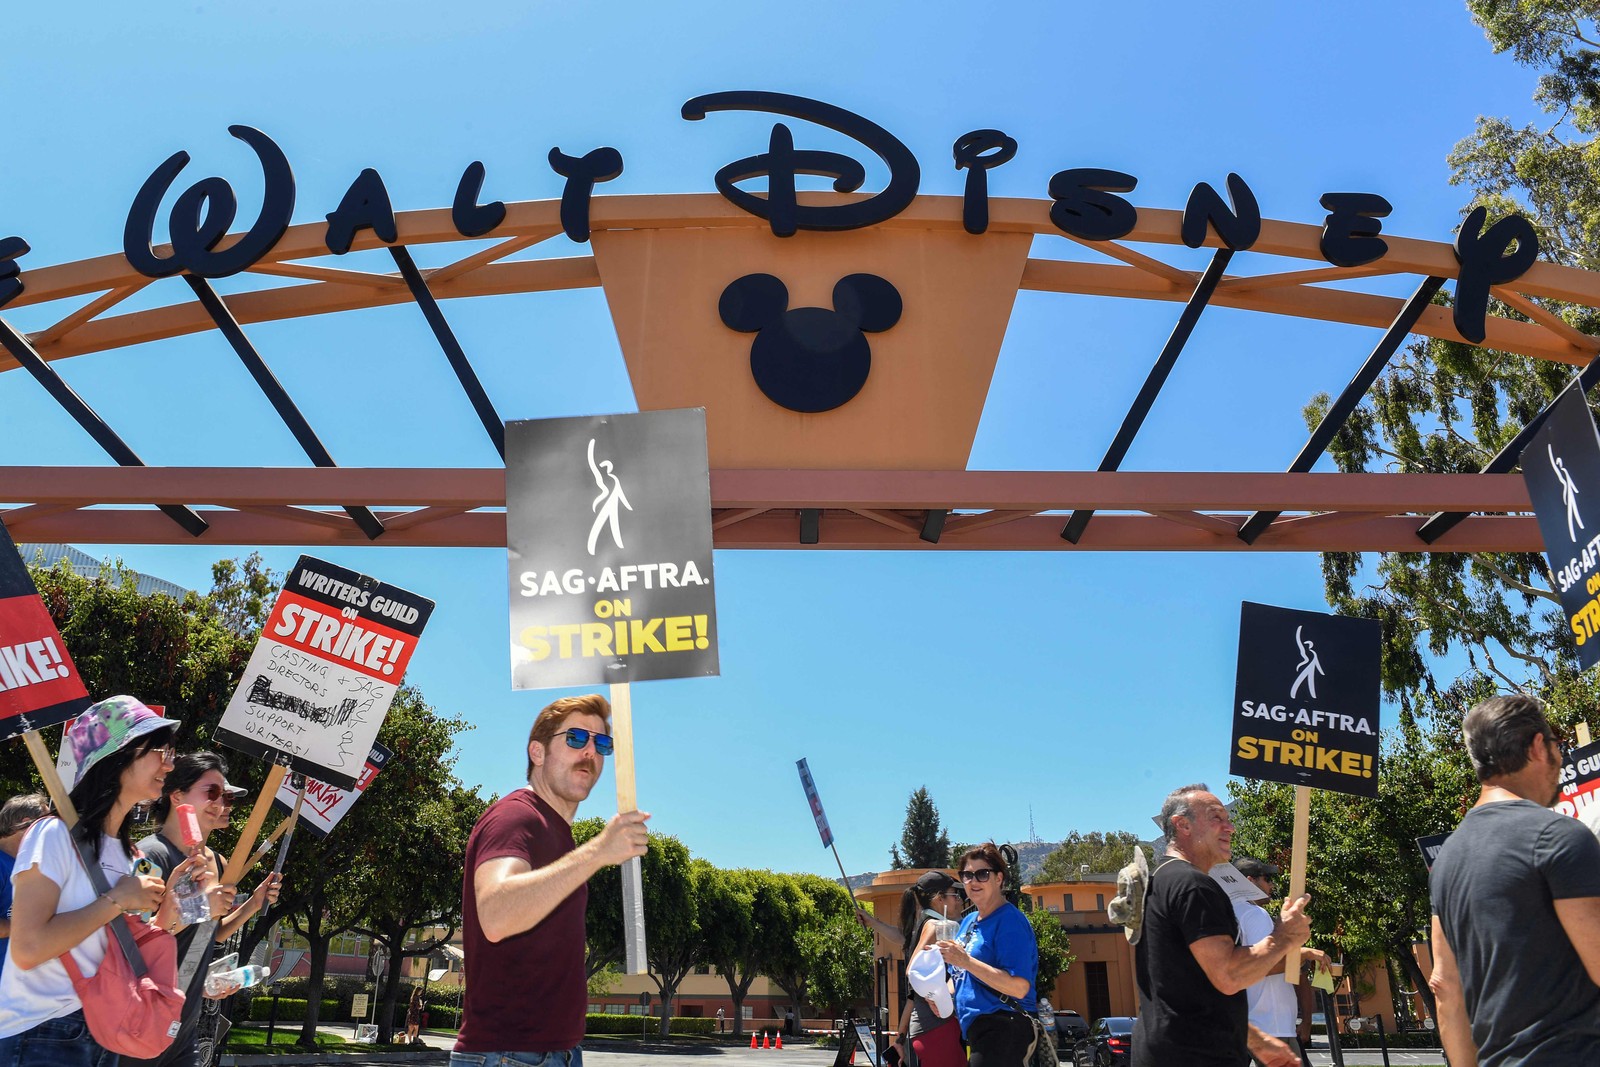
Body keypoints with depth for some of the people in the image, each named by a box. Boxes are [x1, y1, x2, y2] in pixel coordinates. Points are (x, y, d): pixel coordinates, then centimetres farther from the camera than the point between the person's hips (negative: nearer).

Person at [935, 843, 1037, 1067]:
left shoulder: (1010, 920, -13)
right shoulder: (968, 922, 14)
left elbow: (1019, 987, -24)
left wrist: (966, 962, -26)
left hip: (1002, 1031, -9)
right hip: (974, 1030, 9)